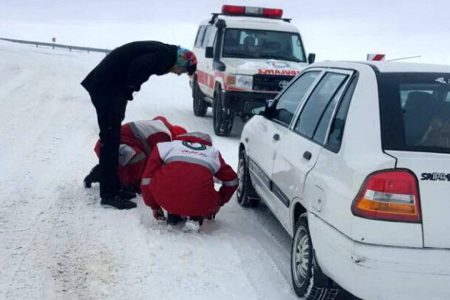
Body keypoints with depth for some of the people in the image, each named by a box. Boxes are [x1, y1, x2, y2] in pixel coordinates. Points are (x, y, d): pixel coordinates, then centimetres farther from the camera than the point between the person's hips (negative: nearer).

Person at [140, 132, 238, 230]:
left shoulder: (165, 146, 26)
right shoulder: (213, 153, 30)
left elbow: (147, 180, 24)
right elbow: (231, 181, 36)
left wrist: (155, 207, 36)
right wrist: (218, 203, 50)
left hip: (167, 201, 0)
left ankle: (173, 215, 19)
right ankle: (196, 218, 7)